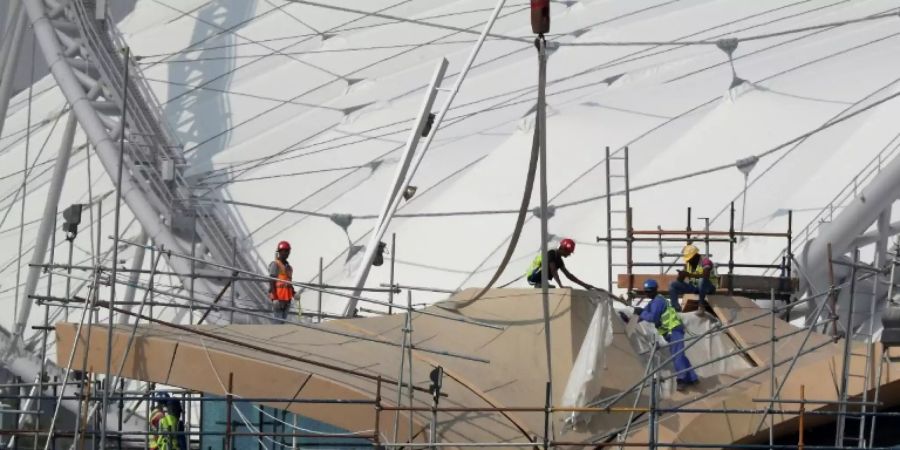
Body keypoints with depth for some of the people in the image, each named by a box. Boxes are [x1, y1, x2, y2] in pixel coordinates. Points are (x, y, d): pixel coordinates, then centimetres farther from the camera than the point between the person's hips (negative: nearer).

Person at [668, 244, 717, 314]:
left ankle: (701, 306, -34)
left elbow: (705, 276, -37)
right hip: (694, 287, 7)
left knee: (702, 280, -41)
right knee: (673, 285, -7)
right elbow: (680, 280, 4)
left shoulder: (705, 261, -18)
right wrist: (681, 275, -21)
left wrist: (689, 274, -43)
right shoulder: (688, 263, 3)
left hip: (708, 287, -7)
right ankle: (676, 308, -19)